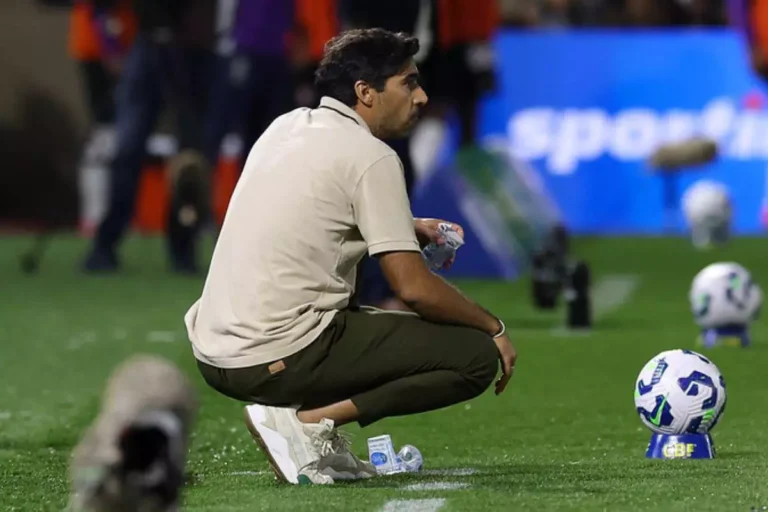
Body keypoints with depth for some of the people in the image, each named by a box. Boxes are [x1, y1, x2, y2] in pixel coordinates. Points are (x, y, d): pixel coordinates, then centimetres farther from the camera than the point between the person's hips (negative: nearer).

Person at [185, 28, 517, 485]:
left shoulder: (288, 126, 15)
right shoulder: (370, 156, -10)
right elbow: (415, 288, -13)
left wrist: (410, 229, 22)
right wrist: (494, 327, 3)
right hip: (281, 358, -9)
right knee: (476, 355, -5)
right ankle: (309, 421, -11)